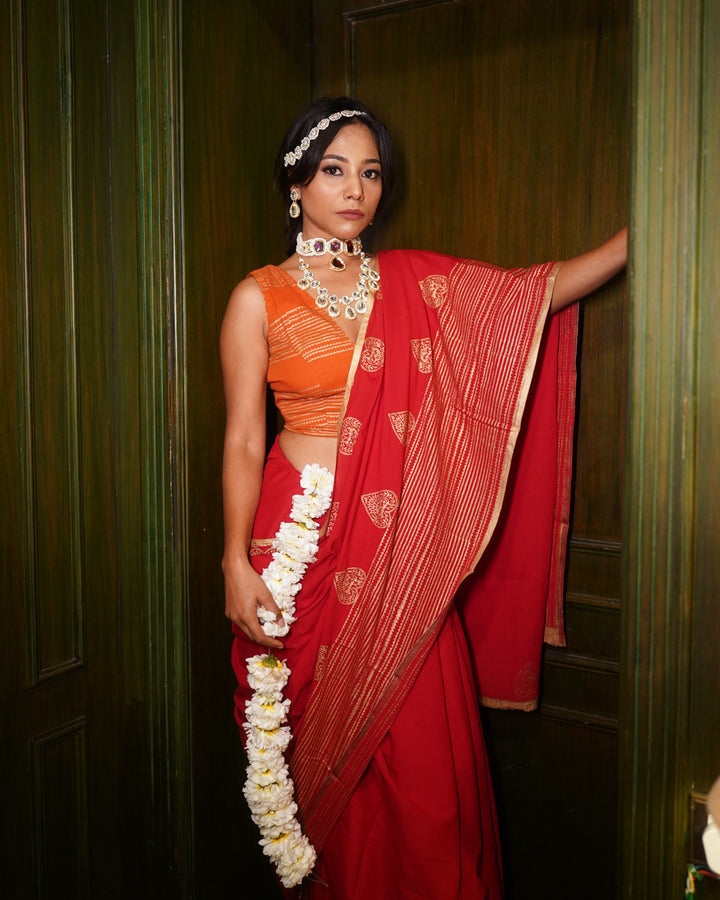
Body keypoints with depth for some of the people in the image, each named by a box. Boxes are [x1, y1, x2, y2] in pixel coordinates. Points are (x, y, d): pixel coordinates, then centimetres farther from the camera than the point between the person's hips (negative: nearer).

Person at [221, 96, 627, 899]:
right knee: (326, 753, 8)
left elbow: (542, 289, 6)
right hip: (305, 542, -2)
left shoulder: (415, 282, 9)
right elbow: (242, 441, -2)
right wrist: (237, 564, -10)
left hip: (401, 548, 3)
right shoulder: (260, 298, 0)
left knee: (422, 758, 5)